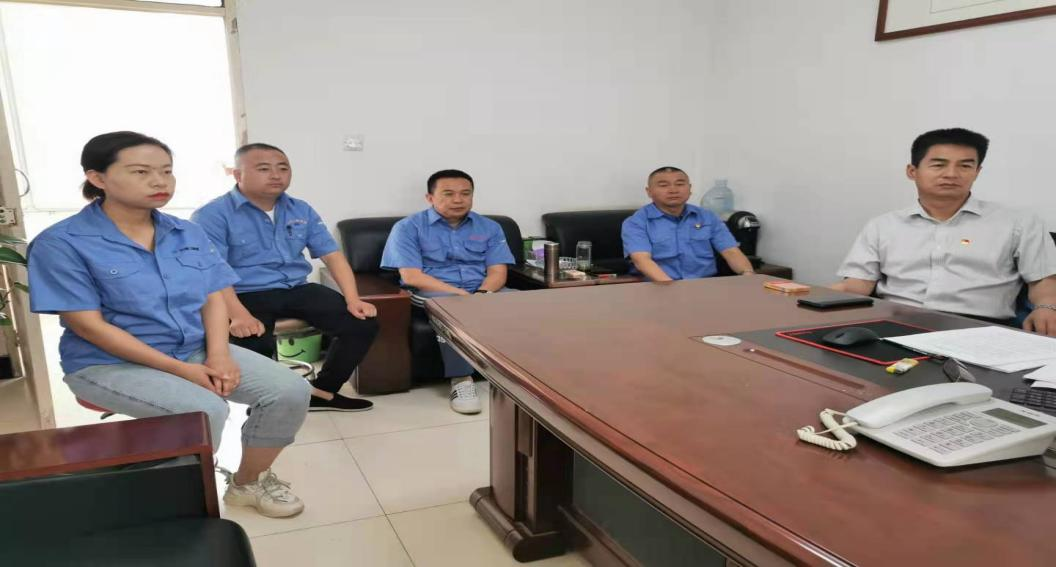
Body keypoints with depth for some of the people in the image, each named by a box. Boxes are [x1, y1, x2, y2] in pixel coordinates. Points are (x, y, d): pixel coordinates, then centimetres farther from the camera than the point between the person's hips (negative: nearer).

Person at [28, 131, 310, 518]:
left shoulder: (188, 234, 6)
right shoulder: (61, 244, -11)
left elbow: (213, 298, 5)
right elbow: (89, 325, -15)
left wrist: (218, 354, -15)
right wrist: (178, 369, -20)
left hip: (197, 349, 5)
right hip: (109, 362, -5)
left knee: (290, 391, -12)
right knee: (205, 410, -33)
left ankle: (248, 482, 11)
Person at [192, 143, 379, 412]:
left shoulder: (301, 210, 11)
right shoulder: (212, 215, -5)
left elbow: (332, 256, 8)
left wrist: (352, 299, -7)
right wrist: (239, 315, -32)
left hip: (297, 289, 5)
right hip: (246, 295, -5)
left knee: (363, 322, -12)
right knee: (254, 343, -38)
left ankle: (322, 391, 5)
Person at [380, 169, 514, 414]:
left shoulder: (489, 227, 11)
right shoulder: (408, 227, -1)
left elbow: (498, 271, 3)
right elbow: (411, 277, -11)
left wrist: (482, 294, -20)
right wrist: (458, 293, -21)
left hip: (483, 292, 4)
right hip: (432, 293, -3)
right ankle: (461, 379, -32)